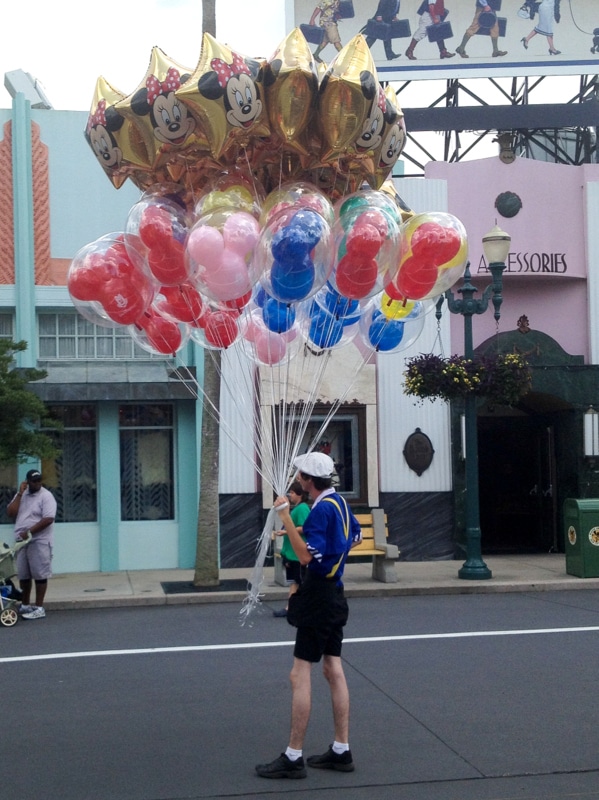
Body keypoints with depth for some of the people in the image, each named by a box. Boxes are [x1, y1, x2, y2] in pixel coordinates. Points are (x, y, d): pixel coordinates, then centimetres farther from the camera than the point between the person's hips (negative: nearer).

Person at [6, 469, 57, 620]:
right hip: (21, 541, 6)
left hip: (39, 541, -6)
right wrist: (20, 493, -5)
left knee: (39, 575, -3)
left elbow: (48, 519, -17)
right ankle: (25, 605, 25)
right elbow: (11, 512, 0)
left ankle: (39, 608, 0)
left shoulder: (46, 496, -7)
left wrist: (29, 532, -20)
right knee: (23, 575, 13)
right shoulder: (21, 495, 12)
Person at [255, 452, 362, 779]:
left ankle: (293, 758, 0)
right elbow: (355, 537, 24)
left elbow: (306, 555, -26)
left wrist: (285, 517, -27)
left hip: (319, 601, -10)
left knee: (300, 675, -5)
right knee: (334, 671, 13)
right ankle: (341, 750, 19)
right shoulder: (340, 502, 9)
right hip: (334, 596, 10)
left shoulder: (321, 510, -20)